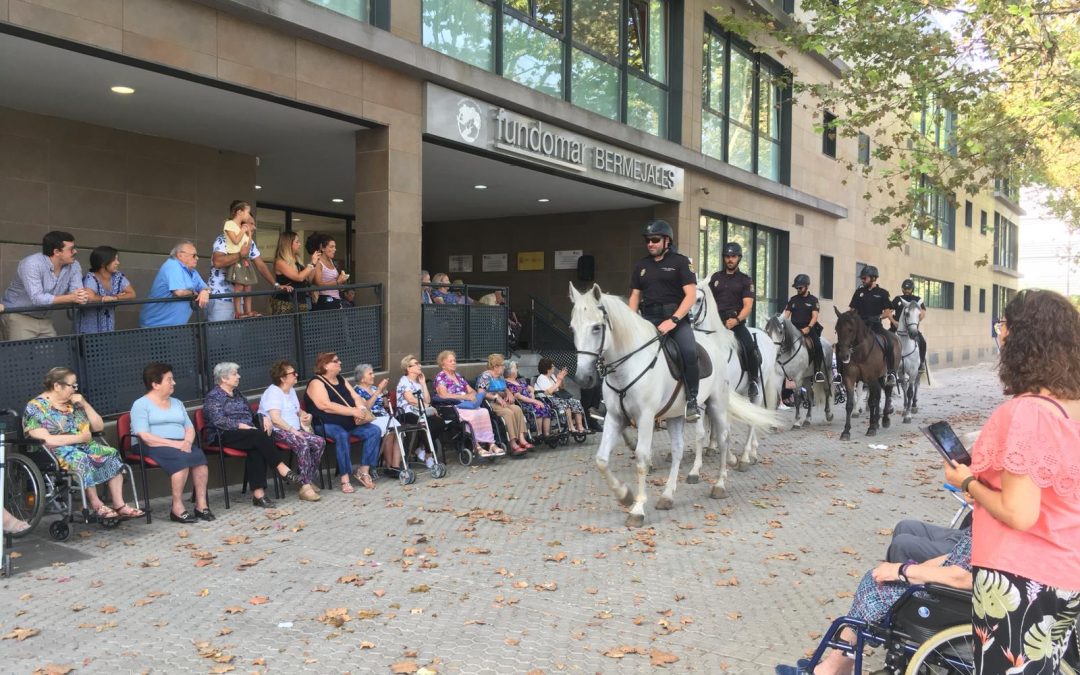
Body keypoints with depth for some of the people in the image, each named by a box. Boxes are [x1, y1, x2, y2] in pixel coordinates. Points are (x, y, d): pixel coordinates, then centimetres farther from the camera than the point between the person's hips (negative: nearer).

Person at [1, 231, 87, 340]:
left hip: (44, 319, 5)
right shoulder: (32, 264, -22)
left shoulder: (74, 266, -5)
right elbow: (37, 298, -30)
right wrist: (71, 298, -33)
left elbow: (77, 293, -12)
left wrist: (81, 297, -37)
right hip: (18, 316, -5)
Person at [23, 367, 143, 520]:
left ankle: (119, 505, -25)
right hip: (55, 453, -6)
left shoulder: (73, 403, 14)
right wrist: (79, 437, -16)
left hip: (82, 447, 6)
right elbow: (44, 440, -18)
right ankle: (97, 506, -25)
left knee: (112, 455, -20)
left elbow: (99, 427, 14)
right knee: (81, 460, -37)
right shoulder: (36, 407, -6)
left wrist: (85, 404, 1)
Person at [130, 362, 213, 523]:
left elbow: (190, 428, 16)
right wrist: (175, 444, -19)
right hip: (156, 447, -5)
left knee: (199, 456, -28)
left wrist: (187, 442, -8)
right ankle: (177, 507, -30)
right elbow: (144, 437, -11)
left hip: (182, 445, 5)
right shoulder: (141, 404, 2)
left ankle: (201, 504, -26)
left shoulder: (177, 403, 23)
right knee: (181, 458, -35)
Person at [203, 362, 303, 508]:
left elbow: (251, 413, 26)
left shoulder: (237, 393, 23)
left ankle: (258, 493, -37)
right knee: (259, 436, -32)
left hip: (246, 432, 6)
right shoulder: (213, 397, 1)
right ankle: (284, 470, -33)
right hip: (226, 436, -6)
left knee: (257, 448, -29)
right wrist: (242, 426, -23)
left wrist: (264, 418, 4)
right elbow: (219, 421, -14)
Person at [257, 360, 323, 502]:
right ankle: (305, 487, -34)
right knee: (302, 444, -34)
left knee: (320, 442, -13)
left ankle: (310, 480, -8)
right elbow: (275, 419, -21)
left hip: (294, 430, 9)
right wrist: (293, 431, -23)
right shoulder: (273, 392, -10)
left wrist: (304, 415, 11)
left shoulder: (291, 390, 19)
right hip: (277, 432, -9)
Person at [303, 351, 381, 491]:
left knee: (374, 430, -12)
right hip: (327, 425, -7)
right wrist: (353, 411, -23)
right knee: (342, 435, -37)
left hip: (349, 423, 8)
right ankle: (345, 478, -31)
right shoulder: (316, 383, -7)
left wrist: (362, 409, -11)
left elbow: (356, 397, 14)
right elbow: (326, 406, -21)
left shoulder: (341, 379, 18)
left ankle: (364, 471, -8)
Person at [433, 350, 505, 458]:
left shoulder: (458, 376, 25)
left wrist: (472, 395, -3)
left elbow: (473, 391, 23)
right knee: (474, 415, -34)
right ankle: (476, 446, -30)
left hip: (467, 405, 6)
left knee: (484, 412, -25)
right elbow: (443, 395, -13)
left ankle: (490, 443, -33)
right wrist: (465, 396, -15)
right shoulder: (440, 377, 3)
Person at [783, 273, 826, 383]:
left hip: (808, 328, -3)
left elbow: (815, 316, -4)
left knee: (817, 345, -25)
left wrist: (808, 328, -20)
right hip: (794, 328, 3)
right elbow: (786, 314, 10)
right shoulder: (792, 300, 14)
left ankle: (818, 370, -16)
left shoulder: (813, 300, 6)